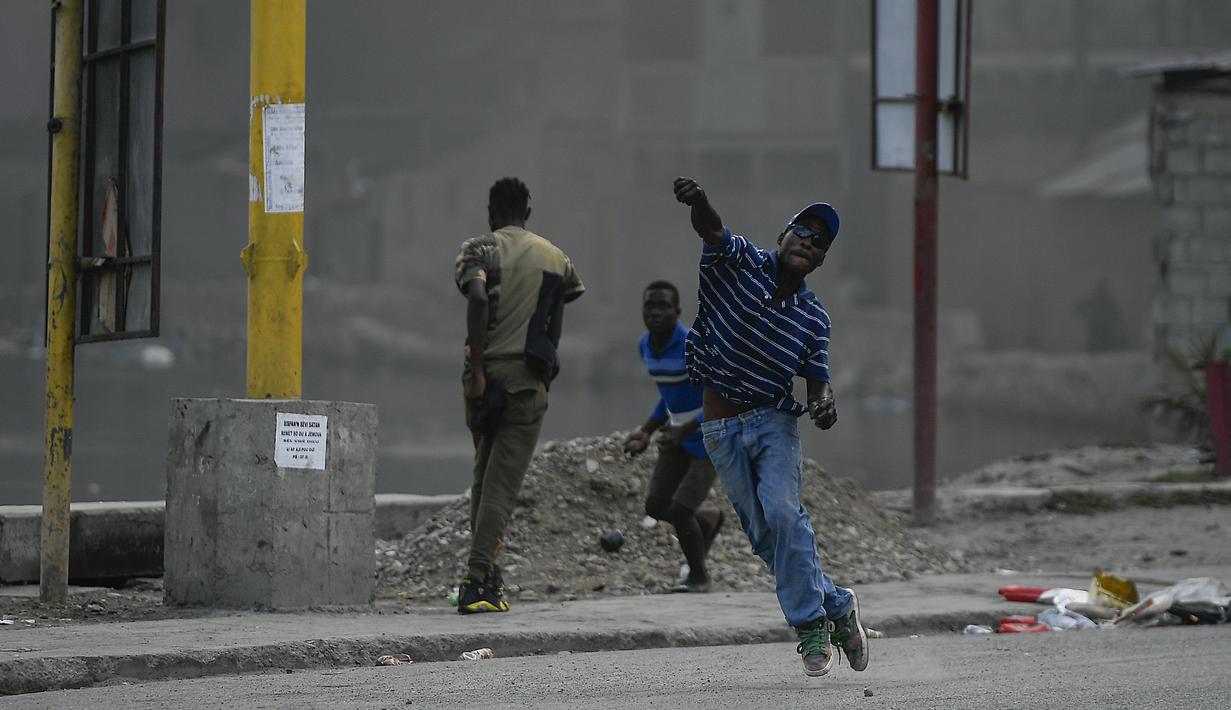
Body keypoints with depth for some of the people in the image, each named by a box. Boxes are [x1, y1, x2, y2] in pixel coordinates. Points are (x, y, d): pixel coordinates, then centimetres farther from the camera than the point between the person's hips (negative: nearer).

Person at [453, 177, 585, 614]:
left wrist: (477, 370, -17)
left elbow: (477, 300, -18)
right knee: (503, 482, -4)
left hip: (486, 373, 0)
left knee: (483, 475, 19)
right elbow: (555, 328, 13)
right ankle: (477, 582, -15)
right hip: (530, 377, 0)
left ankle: (485, 574, 19)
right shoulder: (555, 258, 11)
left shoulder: (479, 250, 1)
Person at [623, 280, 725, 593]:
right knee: (656, 506, 2)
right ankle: (709, 520, 32)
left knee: (680, 511, -10)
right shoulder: (646, 345, -1)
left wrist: (684, 431, -33)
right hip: (679, 438, 7)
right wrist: (646, 432, 3)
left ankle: (698, 575, 16)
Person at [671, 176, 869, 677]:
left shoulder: (814, 318, -1)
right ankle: (836, 606, 19)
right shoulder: (739, 262, -7)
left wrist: (824, 405, -20)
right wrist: (697, 201, -50)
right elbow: (711, 228, -26)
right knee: (764, 536, 2)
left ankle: (812, 622, -15)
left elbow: (817, 381, 5)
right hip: (721, 427, 0)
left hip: (774, 419, 0)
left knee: (781, 510, -24)